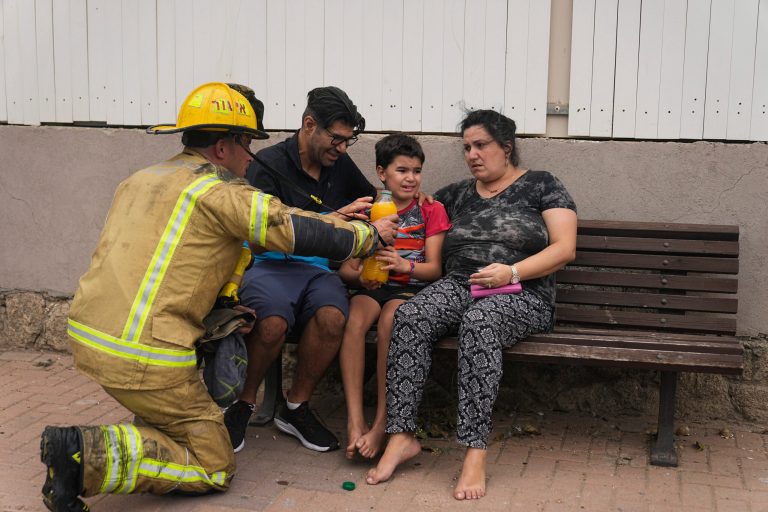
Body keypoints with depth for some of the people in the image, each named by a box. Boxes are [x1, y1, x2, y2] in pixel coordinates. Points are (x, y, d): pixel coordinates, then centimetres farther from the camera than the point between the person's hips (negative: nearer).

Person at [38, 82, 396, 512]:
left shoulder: (139, 180, 17)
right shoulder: (219, 192, -8)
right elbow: (303, 231, -7)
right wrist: (370, 235, 10)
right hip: (146, 358, -9)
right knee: (214, 467, 4)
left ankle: (152, 430, 16)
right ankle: (88, 456, -12)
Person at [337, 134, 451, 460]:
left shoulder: (431, 210, 11)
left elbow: (434, 268, 1)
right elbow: (345, 267, 10)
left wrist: (405, 266, -21)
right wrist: (359, 276, -15)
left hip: (411, 288, -2)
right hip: (372, 287, 2)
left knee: (390, 319, -36)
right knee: (354, 319, -33)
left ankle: (381, 423, -31)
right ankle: (355, 421, -36)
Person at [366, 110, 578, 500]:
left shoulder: (541, 185, 9)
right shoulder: (456, 195, 21)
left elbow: (564, 248, -1)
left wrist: (512, 271, -15)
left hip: (521, 295, -4)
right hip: (458, 286, 4)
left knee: (479, 321, -39)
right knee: (410, 316, -29)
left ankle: (475, 453, -40)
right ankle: (400, 436, -29)